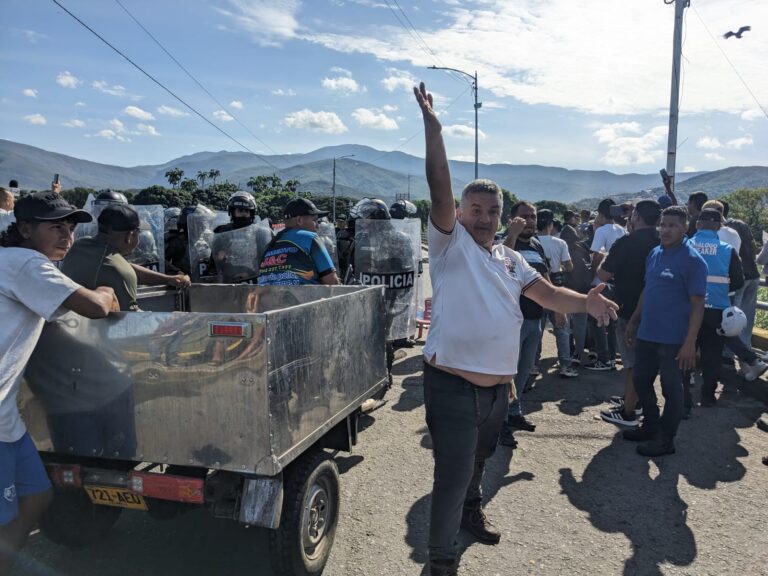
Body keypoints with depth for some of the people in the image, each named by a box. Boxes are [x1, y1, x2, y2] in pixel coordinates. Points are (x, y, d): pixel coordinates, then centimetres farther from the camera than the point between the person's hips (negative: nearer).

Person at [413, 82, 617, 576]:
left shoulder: (509, 258, 11)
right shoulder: (450, 243, -7)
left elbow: (549, 294, 4)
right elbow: (439, 189, -19)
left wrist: (585, 302, -16)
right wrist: (433, 127, -27)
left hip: (498, 386, 6)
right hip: (453, 385, -6)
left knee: (479, 459, 27)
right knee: (453, 473, -1)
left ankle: (472, 510, 55)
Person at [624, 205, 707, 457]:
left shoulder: (693, 260, -13)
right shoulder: (654, 254, 8)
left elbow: (697, 304, -14)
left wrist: (690, 342, -18)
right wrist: (633, 321, 17)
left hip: (673, 339, -7)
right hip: (647, 334, 7)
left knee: (671, 389, 7)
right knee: (641, 381, 17)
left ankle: (665, 439, 21)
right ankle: (651, 427, 36)